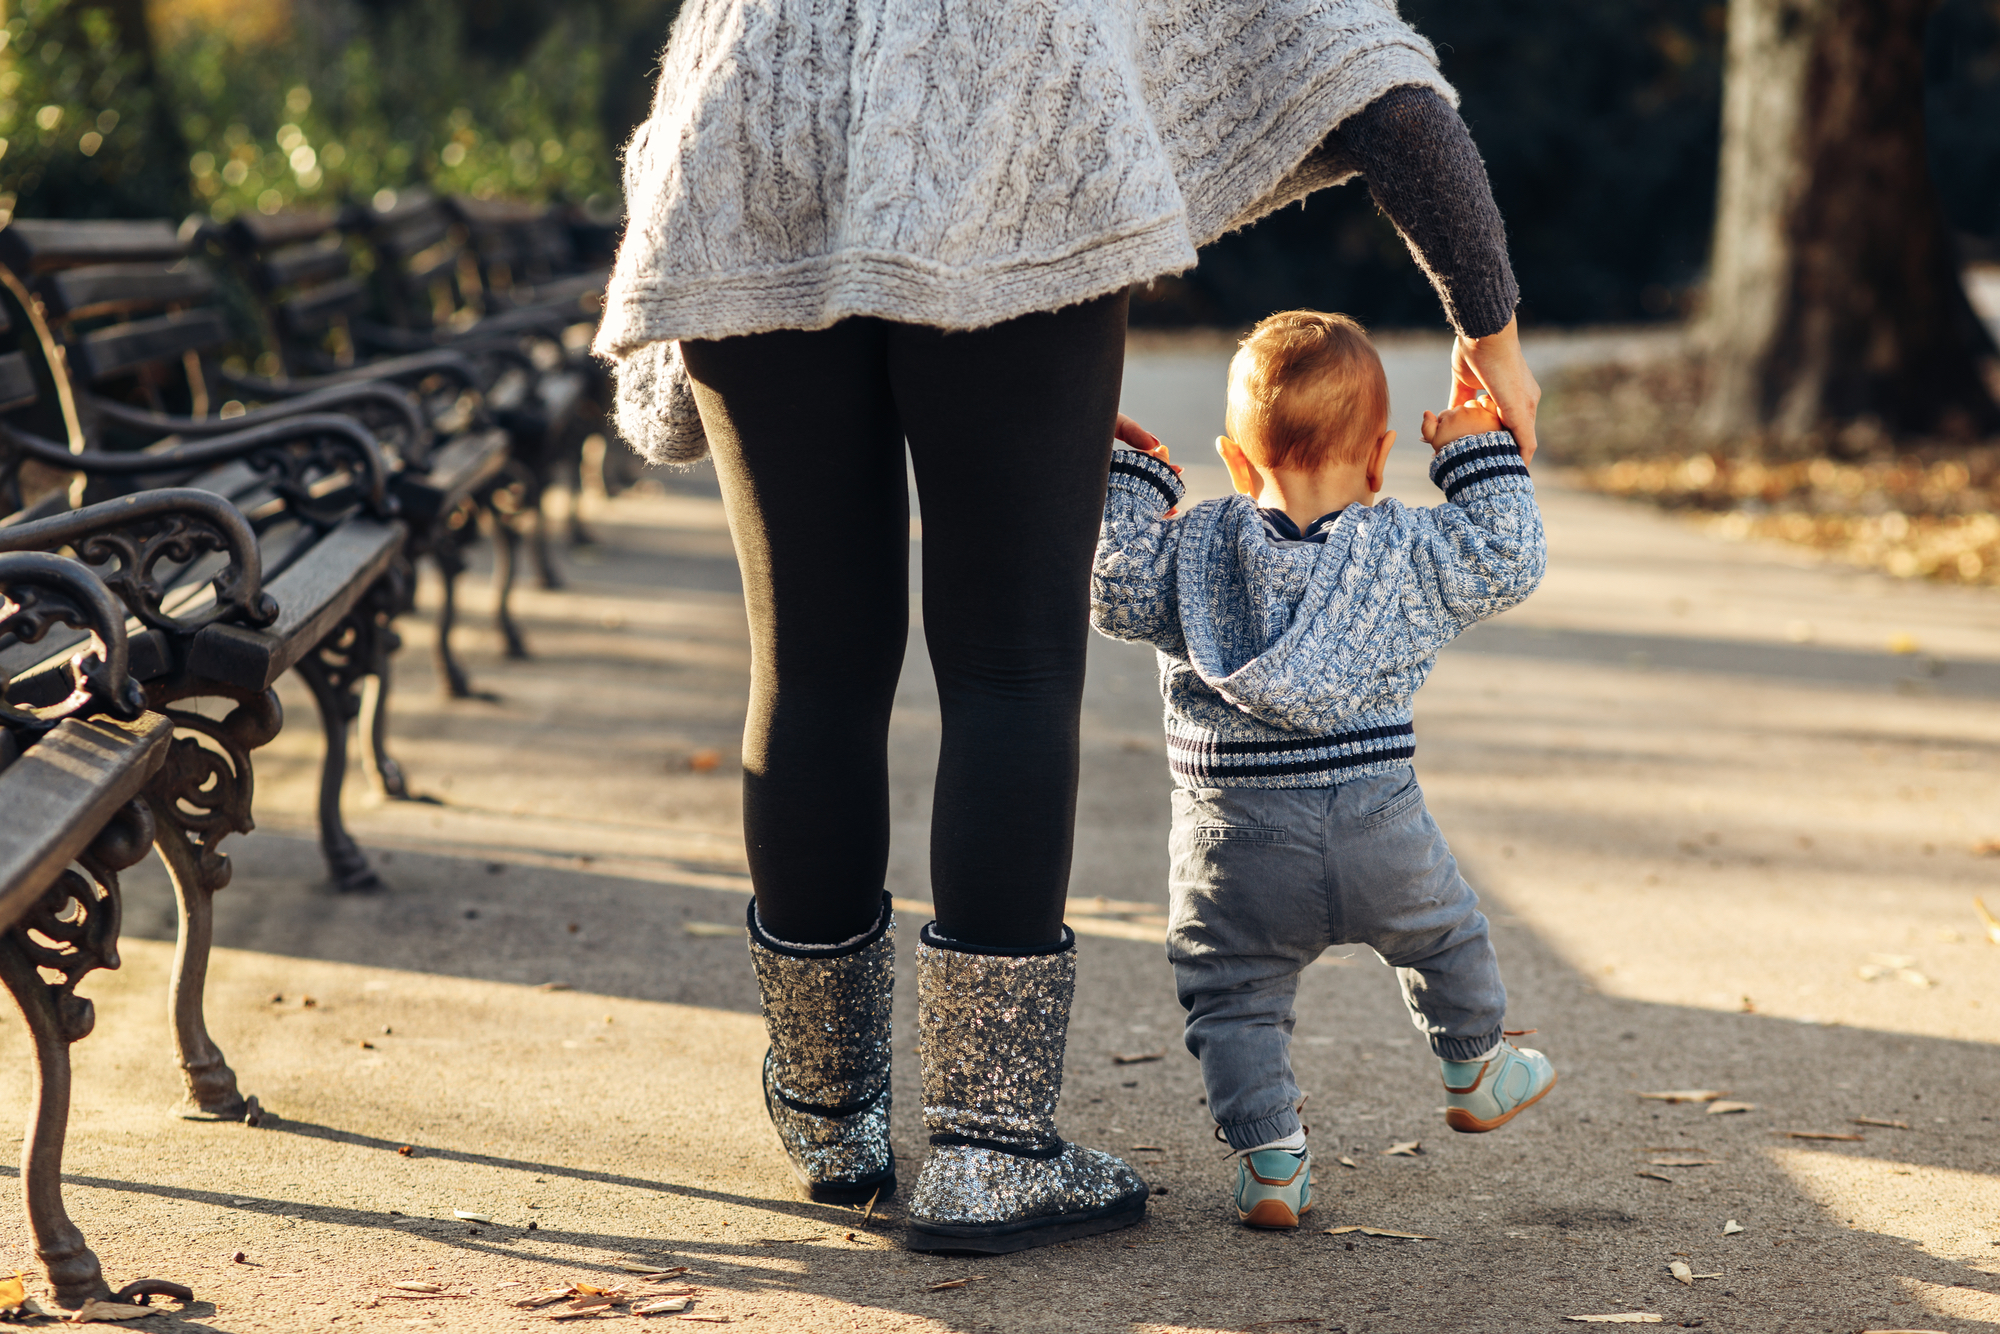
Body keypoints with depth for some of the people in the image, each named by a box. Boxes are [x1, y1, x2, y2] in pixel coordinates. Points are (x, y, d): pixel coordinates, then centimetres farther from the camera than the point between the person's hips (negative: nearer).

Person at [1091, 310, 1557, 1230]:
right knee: (1444, 933, 27)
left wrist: (1126, 480, 10)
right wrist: (1482, 456, 15)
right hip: (1379, 833, 1)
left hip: (1237, 846, -1)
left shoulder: (1193, 549, -1)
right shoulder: (1408, 551, 0)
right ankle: (1476, 1072, 46)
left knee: (1232, 996, 10)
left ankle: (1269, 1154, -2)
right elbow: (1509, 563, 7)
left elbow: (1113, 591, 0)